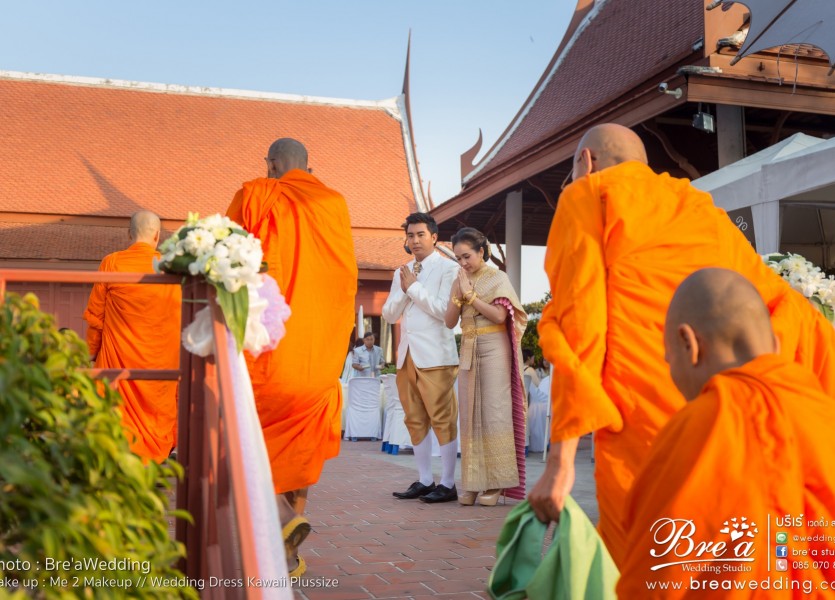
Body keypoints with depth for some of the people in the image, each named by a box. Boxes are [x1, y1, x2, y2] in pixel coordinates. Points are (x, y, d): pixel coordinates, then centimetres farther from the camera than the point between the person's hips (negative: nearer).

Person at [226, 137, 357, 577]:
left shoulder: (253, 196, 1)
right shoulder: (334, 203, 9)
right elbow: (347, 277, 12)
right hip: (319, 346, 3)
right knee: (301, 441, 11)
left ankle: (282, 517, -10)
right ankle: (288, 554, 11)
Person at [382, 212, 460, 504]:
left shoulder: (448, 268, -2)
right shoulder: (401, 273, 17)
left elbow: (443, 310, -14)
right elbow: (389, 313, 13)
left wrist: (413, 287, -9)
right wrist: (403, 289, -3)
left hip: (434, 355, -7)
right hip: (407, 354, 7)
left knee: (442, 419, -5)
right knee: (415, 421, 9)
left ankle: (447, 484, 1)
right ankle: (424, 481, 17)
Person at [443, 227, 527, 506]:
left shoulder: (498, 278, -1)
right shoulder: (460, 282, 12)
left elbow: (500, 315, -14)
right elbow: (450, 321, 6)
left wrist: (470, 294, -12)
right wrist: (458, 294, -8)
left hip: (494, 349, -5)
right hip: (468, 350, 5)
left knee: (494, 411, -6)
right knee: (470, 414, 2)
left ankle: (496, 482, -2)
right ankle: (473, 482, 6)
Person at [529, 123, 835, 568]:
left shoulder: (588, 198, 6)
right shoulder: (703, 213, 23)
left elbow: (579, 324, -7)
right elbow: (794, 316, 16)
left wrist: (561, 458, -9)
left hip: (644, 439, -6)